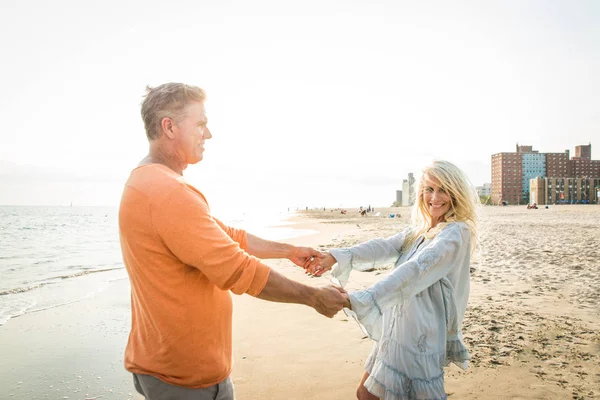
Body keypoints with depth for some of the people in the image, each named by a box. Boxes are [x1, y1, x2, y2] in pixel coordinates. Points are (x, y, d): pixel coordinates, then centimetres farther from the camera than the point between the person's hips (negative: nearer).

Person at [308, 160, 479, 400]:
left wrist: (355, 300, -41)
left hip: (421, 338, -7)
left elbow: (415, 271, -30)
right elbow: (382, 248, -8)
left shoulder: (456, 233, -15)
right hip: (394, 333, 7)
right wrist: (336, 257, -25)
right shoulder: (416, 231, 9)